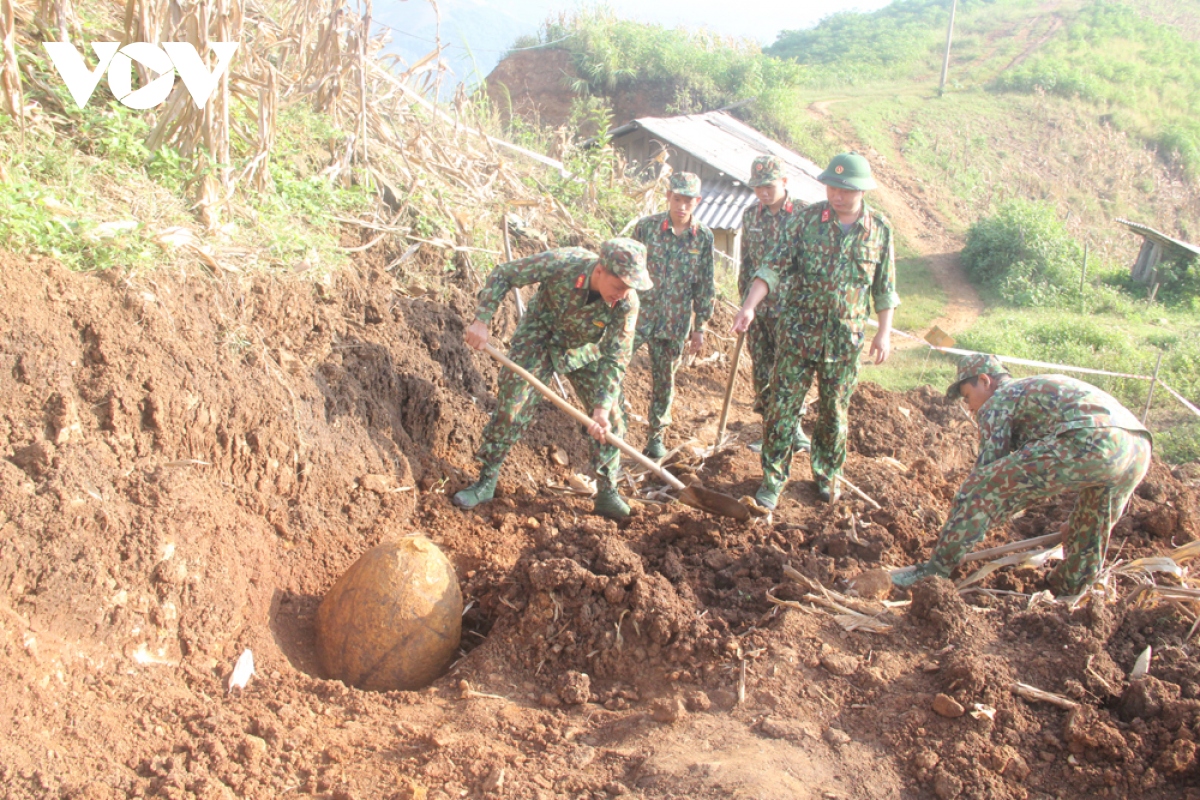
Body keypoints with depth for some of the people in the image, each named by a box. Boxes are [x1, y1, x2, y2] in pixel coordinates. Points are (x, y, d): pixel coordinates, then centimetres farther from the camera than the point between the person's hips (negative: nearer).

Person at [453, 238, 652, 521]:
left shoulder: (627, 304, -31)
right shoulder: (562, 262, -35)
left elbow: (615, 359, -24)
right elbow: (502, 275, -22)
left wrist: (602, 408, -33)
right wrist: (482, 320, -31)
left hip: (585, 352, 2)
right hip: (539, 340, -1)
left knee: (610, 422, -4)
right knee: (511, 407, -5)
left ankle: (607, 493, 11)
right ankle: (486, 481, 10)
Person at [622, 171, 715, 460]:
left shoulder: (704, 237, -1)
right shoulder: (646, 226, -5)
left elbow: (705, 286, 4)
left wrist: (699, 327, 5)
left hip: (675, 322, 1)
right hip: (639, 312, -1)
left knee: (665, 381, 11)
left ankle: (656, 436, 27)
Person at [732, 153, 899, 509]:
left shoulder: (879, 229, 0)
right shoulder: (810, 218, -5)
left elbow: (885, 288, 7)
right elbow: (777, 266, -7)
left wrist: (884, 332, 3)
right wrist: (749, 306, -18)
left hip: (845, 338, 1)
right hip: (798, 331, -1)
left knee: (834, 411, 13)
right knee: (783, 405, 0)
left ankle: (828, 474, 31)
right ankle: (774, 478, 12)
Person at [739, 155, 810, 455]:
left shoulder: (803, 215, -6)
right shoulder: (751, 216, 8)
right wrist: (744, 300, 13)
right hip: (757, 307, 5)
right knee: (761, 372, 8)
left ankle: (794, 430, 13)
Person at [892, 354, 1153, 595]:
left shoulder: (999, 400, 13)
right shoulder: (1039, 388, 39)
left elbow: (987, 466, 8)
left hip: (1089, 443, -9)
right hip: (1140, 447, 9)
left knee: (982, 488, -3)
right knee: (1089, 531, 29)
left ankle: (935, 571, 1)